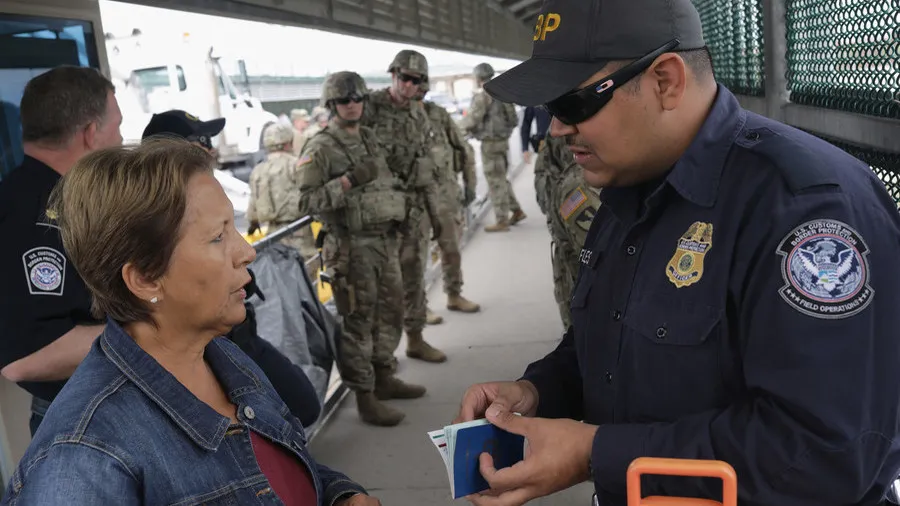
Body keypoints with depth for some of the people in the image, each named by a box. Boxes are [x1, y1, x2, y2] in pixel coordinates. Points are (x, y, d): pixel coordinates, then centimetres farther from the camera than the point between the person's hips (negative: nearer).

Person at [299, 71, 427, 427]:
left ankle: (384, 378, 33)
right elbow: (307, 201, -16)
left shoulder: (370, 139, 14)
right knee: (357, 323, -2)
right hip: (352, 246, -8)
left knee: (390, 312, 17)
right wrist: (347, 181, -24)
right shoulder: (320, 149, -9)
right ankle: (365, 398, 6)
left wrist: (397, 221, 18)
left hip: (386, 240, 8)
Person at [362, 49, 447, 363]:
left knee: (413, 274, 11)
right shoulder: (369, 108, -7)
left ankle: (415, 338, 24)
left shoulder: (419, 117, 12)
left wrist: (434, 212, 16)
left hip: (413, 205, 6)